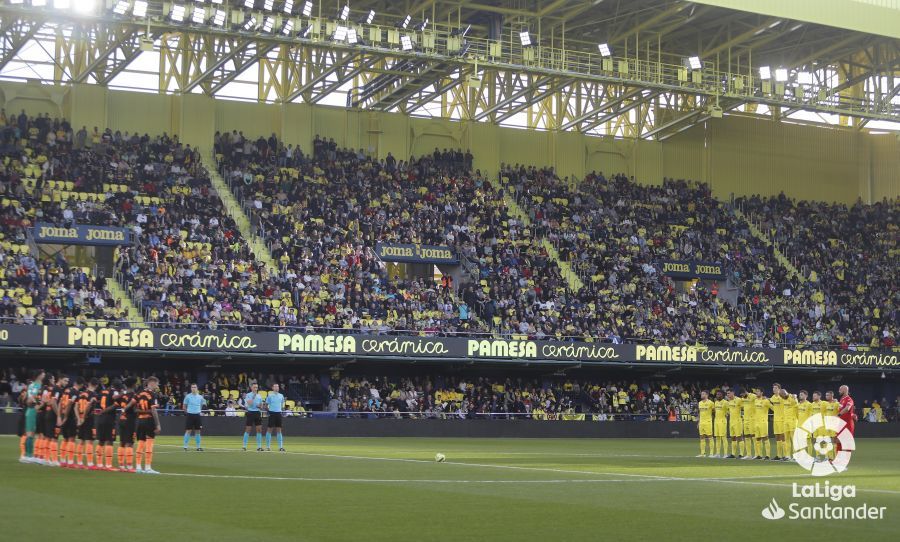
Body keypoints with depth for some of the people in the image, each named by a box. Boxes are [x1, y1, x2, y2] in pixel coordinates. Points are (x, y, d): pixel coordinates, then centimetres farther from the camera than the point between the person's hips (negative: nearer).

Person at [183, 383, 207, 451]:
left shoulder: (200, 397, 8)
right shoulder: (188, 396, -1)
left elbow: (202, 405, 21)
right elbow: (184, 407, 4)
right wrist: (187, 411, -3)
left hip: (197, 415, 3)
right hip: (190, 415, -3)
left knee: (197, 431, 5)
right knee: (188, 431, -6)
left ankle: (198, 447, 11)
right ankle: (185, 446, 0)